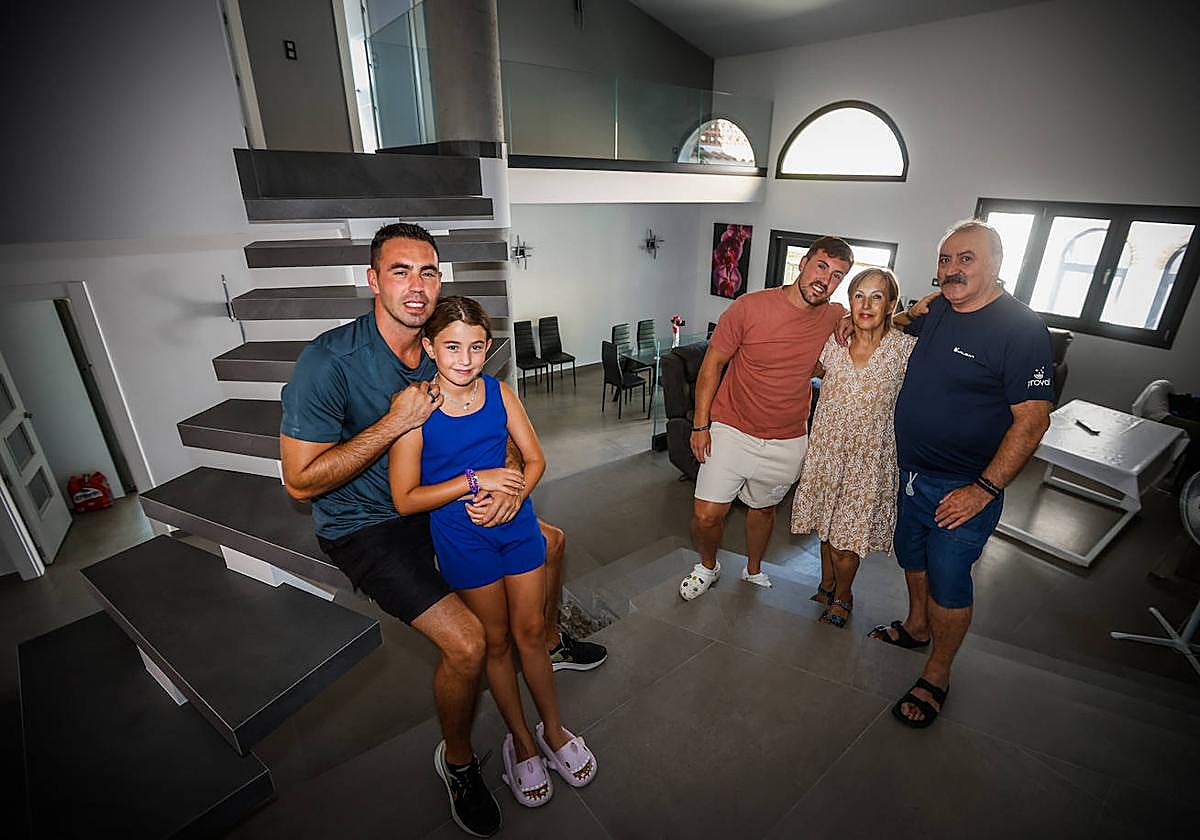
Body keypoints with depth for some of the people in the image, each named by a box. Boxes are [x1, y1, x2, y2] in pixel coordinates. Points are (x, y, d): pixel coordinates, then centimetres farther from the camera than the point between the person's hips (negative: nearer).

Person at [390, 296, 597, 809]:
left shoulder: (499, 392, -6)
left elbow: (535, 459, 1)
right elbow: (405, 499, -14)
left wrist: (511, 494, -18)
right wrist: (475, 481, -22)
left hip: (518, 525, 3)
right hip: (463, 540, -2)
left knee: (530, 632, 16)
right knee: (496, 641, 15)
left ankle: (553, 729, 39)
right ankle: (521, 741, 39)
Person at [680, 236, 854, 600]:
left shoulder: (836, 317, -4)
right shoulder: (750, 307, -15)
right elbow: (712, 363, -8)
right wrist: (700, 424, -9)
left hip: (787, 442, 3)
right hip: (732, 430, -2)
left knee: (763, 508, 21)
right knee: (706, 515, -5)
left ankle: (753, 569, 48)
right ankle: (707, 566, 28)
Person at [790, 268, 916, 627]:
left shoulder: (905, 347, -12)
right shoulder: (833, 341, -2)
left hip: (869, 458, -3)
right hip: (827, 448, 3)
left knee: (848, 534, 6)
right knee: (827, 523, 18)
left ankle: (842, 594, 35)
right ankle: (827, 584, 44)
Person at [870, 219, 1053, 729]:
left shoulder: (1021, 329, -18)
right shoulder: (937, 310, 3)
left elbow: (1033, 419, -20)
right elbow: (901, 321, 28)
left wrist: (984, 489, -24)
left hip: (964, 488, -7)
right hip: (912, 472, 7)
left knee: (948, 582, 5)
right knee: (912, 557, 23)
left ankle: (937, 676, 26)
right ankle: (916, 626, 48)